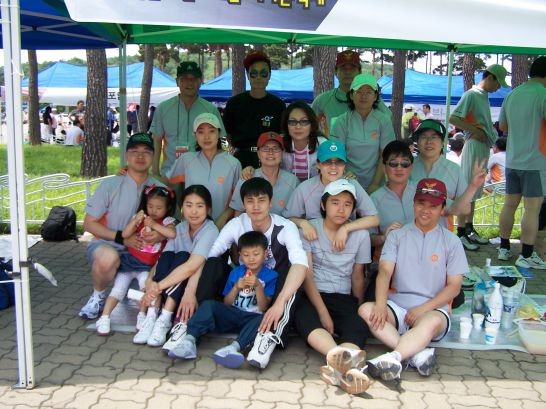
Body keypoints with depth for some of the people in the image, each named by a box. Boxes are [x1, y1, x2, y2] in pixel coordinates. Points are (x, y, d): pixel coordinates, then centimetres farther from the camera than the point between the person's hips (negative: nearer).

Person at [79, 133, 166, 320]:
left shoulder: (160, 189, 2)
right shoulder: (110, 185, -6)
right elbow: (89, 223, -4)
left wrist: (161, 235, -21)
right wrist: (121, 237, -16)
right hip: (109, 246, -3)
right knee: (108, 258, -39)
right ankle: (98, 295, -3)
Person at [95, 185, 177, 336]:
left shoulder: (167, 221, 3)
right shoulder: (140, 218, 10)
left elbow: (172, 234, -20)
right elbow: (125, 235, -2)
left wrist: (154, 225, -18)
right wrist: (135, 220, -14)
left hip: (147, 266, -2)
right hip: (130, 260, 2)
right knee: (118, 288, -9)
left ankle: (142, 316, -16)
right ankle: (104, 318, -11)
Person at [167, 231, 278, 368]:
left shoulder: (270, 276, 1)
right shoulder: (235, 273, 10)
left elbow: (263, 308, -6)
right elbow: (226, 303, 8)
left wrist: (258, 286, -20)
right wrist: (237, 287, -9)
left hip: (252, 318, -3)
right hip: (232, 315, 3)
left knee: (262, 320, -36)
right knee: (209, 305, -22)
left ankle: (234, 347, -58)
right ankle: (189, 341, -41)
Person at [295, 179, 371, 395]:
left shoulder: (361, 235, 7)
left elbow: (357, 277, 14)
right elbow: (306, 274, -7)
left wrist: (360, 311, 2)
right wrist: (323, 313, -18)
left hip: (343, 298, 2)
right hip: (310, 296, -2)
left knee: (358, 326, -31)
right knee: (305, 318, -37)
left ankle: (342, 366, -60)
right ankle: (343, 359, -63)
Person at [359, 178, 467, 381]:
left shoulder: (451, 242, 6)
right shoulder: (397, 236, 9)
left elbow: (454, 286, 2)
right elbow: (385, 271, -4)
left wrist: (423, 308, -12)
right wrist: (381, 304, -23)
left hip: (433, 309, -2)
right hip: (397, 305, 2)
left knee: (432, 321, -37)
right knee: (366, 310, -28)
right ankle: (417, 353, -35)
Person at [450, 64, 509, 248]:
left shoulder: (484, 96, 15)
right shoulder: (471, 95, -11)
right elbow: (453, 118, -19)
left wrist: (491, 136, 7)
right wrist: (475, 131, -20)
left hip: (484, 147, 9)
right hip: (474, 147, -9)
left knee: (475, 191, 14)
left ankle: (469, 229, 22)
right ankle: (461, 232, 0)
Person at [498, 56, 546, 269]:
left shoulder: (512, 95, 8)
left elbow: (502, 126, 19)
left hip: (512, 160, 7)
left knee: (509, 204, 13)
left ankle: (504, 248, 20)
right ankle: (526, 256, 3)